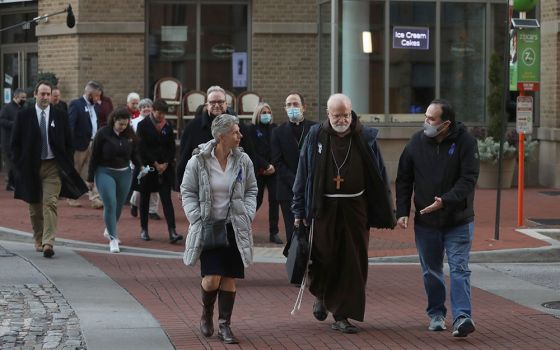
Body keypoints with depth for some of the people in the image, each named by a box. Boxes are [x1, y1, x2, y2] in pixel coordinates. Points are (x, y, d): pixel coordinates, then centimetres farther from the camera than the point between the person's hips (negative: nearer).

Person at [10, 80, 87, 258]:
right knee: (35, 206, 11)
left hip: (53, 166, -1)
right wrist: (19, 166, -4)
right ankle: (38, 240, 27)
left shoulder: (60, 116, 3)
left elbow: (68, 143, 7)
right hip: (31, 167, 1)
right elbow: (15, 143, 4)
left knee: (50, 204, -13)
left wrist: (67, 166, 0)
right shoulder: (23, 116, 1)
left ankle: (48, 243, -20)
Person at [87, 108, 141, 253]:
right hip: (105, 173, -4)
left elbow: (134, 155, 12)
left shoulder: (130, 135, 1)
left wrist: (141, 167, -4)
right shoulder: (103, 134, -10)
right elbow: (94, 156, -5)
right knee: (110, 204, -14)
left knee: (119, 205, 13)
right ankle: (112, 238, -10)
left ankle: (109, 230, 38)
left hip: (124, 174, 4)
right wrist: (90, 178, -4)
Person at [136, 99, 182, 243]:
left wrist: (165, 164, -6)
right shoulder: (143, 125, -3)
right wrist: (155, 164, -11)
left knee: (166, 199, -5)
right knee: (144, 199, 6)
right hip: (147, 167, -2)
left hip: (165, 168, 2)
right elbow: (142, 148, -9)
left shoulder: (168, 126, 7)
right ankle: (144, 229, 18)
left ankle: (172, 231, -14)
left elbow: (172, 147, 7)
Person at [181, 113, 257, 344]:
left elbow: (251, 190, 12)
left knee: (230, 278, 1)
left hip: (234, 228, 3)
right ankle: (206, 313, 20)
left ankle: (224, 325, 12)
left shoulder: (243, 161, 0)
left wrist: (247, 214, -2)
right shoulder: (199, 161, -8)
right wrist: (197, 218, -9)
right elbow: (187, 192, 1)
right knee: (212, 278, -10)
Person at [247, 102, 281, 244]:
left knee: (274, 200, -2)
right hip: (258, 171, -3)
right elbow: (253, 152, -5)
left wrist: (274, 166, -7)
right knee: (257, 200, -3)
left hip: (273, 170, 3)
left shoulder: (275, 128, 10)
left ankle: (274, 232, 2)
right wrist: (266, 166, -13)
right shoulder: (252, 129, 1)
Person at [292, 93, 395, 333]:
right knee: (324, 258, -1)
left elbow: (379, 176, 7)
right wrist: (299, 210, 2)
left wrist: (387, 213, 5)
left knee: (353, 263, 0)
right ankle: (321, 295, 32)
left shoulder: (366, 138, 3)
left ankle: (342, 316, 9)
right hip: (324, 207, -1)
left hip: (356, 208, 1)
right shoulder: (316, 136, 2)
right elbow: (303, 174, 6)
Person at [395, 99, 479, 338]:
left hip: (458, 221, -3)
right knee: (431, 271, 12)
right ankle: (436, 314, 25)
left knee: (459, 268, -9)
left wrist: (446, 201, -29)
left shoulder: (465, 142, -10)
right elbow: (403, 180, 5)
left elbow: (468, 179, -16)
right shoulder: (417, 142, -1)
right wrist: (402, 211, -2)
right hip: (425, 221, 3)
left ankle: (462, 317, -13)